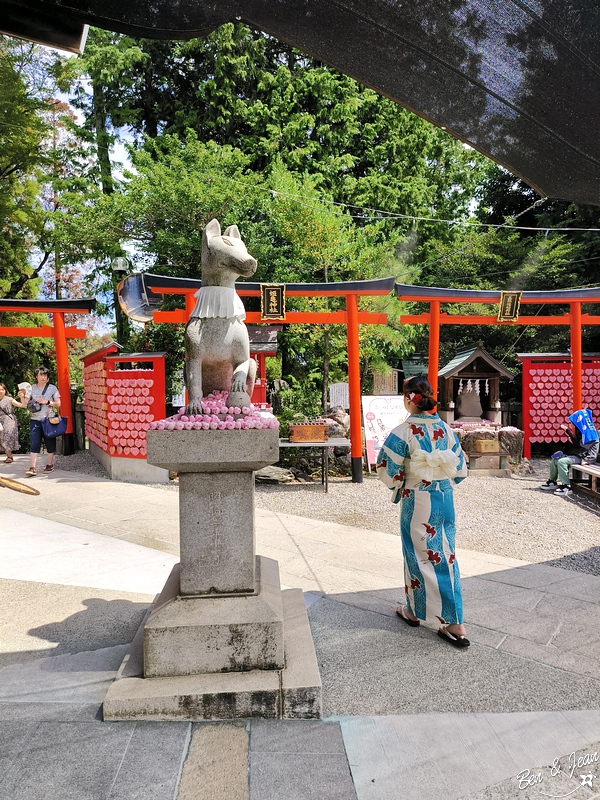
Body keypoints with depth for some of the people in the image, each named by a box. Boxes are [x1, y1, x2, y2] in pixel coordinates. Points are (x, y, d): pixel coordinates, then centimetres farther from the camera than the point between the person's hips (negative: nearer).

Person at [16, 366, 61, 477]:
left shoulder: (52, 388, 3)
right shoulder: (31, 388, 9)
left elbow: (58, 404, 2)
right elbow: (25, 405, 11)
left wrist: (47, 402, -11)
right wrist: (22, 397, -7)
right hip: (35, 420, 1)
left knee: (50, 443, 7)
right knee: (34, 444, -6)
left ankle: (49, 464, 21)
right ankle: (32, 468, -8)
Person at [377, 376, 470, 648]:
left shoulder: (403, 432, -16)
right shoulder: (446, 429, 1)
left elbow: (389, 472, -12)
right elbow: (460, 470, 6)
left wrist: (398, 485, 9)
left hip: (418, 501, -5)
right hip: (445, 498, 5)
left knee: (420, 554, 9)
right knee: (445, 554, 11)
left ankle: (414, 611, 26)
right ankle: (454, 623, 15)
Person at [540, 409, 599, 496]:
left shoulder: (588, 431, -16)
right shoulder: (581, 429, 13)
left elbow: (578, 444, -25)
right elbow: (573, 444, 18)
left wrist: (568, 430, -23)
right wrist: (562, 452, 11)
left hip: (583, 457, -10)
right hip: (574, 454, 10)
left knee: (561, 461, -28)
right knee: (554, 459, 7)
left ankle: (566, 486, -24)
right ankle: (552, 481, 14)